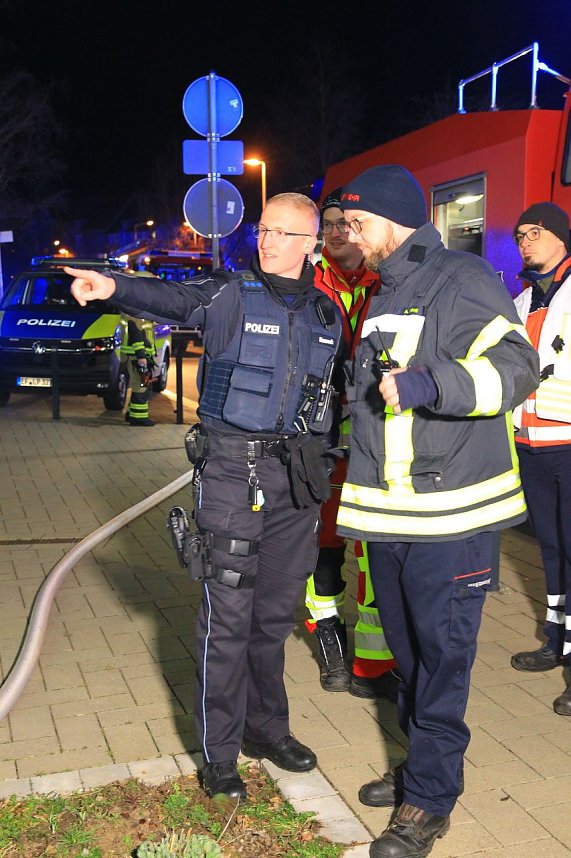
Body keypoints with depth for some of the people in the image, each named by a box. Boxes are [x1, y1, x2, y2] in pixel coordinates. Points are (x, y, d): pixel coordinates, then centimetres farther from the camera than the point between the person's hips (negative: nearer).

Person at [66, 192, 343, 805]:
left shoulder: (326, 314, 11)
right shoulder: (231, 295, -4)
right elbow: (173, 299, -23)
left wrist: (320, 462, 12)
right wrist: (115, 287, -42)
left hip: (297, 476, 5)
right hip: (232, 469, -4)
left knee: (276, 611, 13)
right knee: (228, 613, -2)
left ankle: (266, 728, 30)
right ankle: (219, 753, 11)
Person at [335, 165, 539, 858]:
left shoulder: (461, 280, -10)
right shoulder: (382, 295, 18)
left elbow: (515, 368, -20)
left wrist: (428, 384, -29)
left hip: (447, 513, -8)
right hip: (387, 514, 9)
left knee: (441, 652, 0)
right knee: (406, 645, 17)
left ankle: (429, 800, 12)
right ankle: (424, 765, 34)